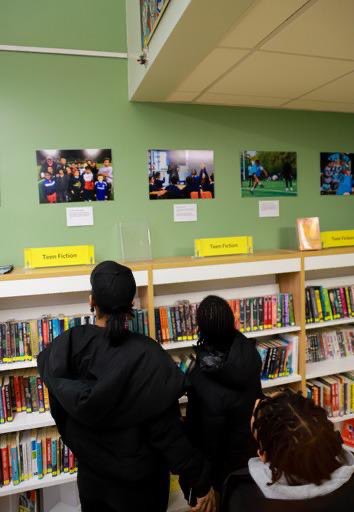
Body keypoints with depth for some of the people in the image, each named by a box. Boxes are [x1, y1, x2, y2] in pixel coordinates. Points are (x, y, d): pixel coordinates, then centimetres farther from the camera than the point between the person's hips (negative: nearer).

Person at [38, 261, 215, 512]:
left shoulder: (69, 344, -20)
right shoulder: (147, 356, -30)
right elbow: (168, 431, -24)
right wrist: (201, 481, -12)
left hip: (92, 473, 3)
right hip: (138, 478, -2)